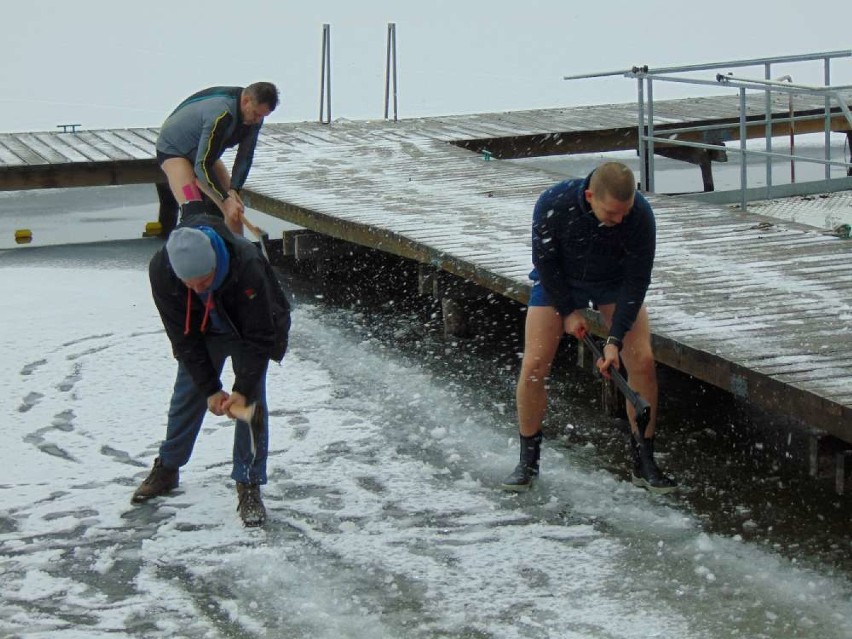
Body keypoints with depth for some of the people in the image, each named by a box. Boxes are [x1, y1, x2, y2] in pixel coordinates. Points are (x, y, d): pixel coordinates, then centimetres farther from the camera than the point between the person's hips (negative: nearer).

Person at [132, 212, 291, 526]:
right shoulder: (160, 271, -33)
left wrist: (243, 389, -32)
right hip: (201, 331, 3)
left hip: (251, 328, -3)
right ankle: (167, 469, 28)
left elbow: (259, 336, -31)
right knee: (187, 394, 9)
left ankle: (249, 485, -5)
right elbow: (183, 337, -22)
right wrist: (210, 388, -22)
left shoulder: (247, 265, -42)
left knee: (251, 401, -12)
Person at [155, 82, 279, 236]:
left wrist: (233, 190, -24)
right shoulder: (221, 115, -39)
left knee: (235, 209, 0)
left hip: (205, 151, 8)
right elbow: (202, 165, -37)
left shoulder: (254, 117, -16)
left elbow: (245, 158, -10)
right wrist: (226, 199, -39)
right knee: (193, 210, -26)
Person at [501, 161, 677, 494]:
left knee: (642, 361, -14)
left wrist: (615, 339, -27)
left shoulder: (640, 215, -32)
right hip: (558, 280, 0)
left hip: (616, 283, 0)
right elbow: (545, 261, -15)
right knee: (533, 367, -10)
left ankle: (643, 463, -1)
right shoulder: (553, 204, -33)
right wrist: (567, 311, -13)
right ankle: (528, 462, 8)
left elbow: (636, 279, -23)